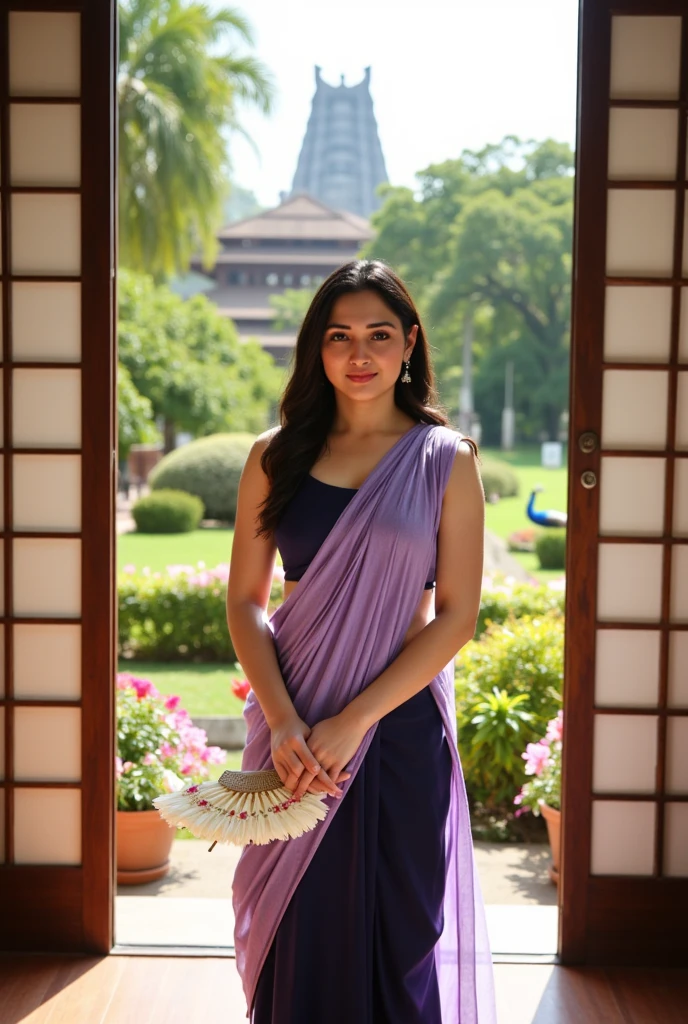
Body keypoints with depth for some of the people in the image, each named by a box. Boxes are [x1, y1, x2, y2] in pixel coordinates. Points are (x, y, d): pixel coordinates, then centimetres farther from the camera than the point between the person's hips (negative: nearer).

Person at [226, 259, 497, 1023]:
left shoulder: (444, 459, -1)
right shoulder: (276, 457, 4)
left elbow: (456, 615, -5)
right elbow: (244, 600, 2)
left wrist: (354, 721, -13)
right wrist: (282, 720, -13)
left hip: (401, 726, -1)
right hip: (294, 723, 2)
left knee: (399, 925, 8)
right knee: (299, 925, 10)